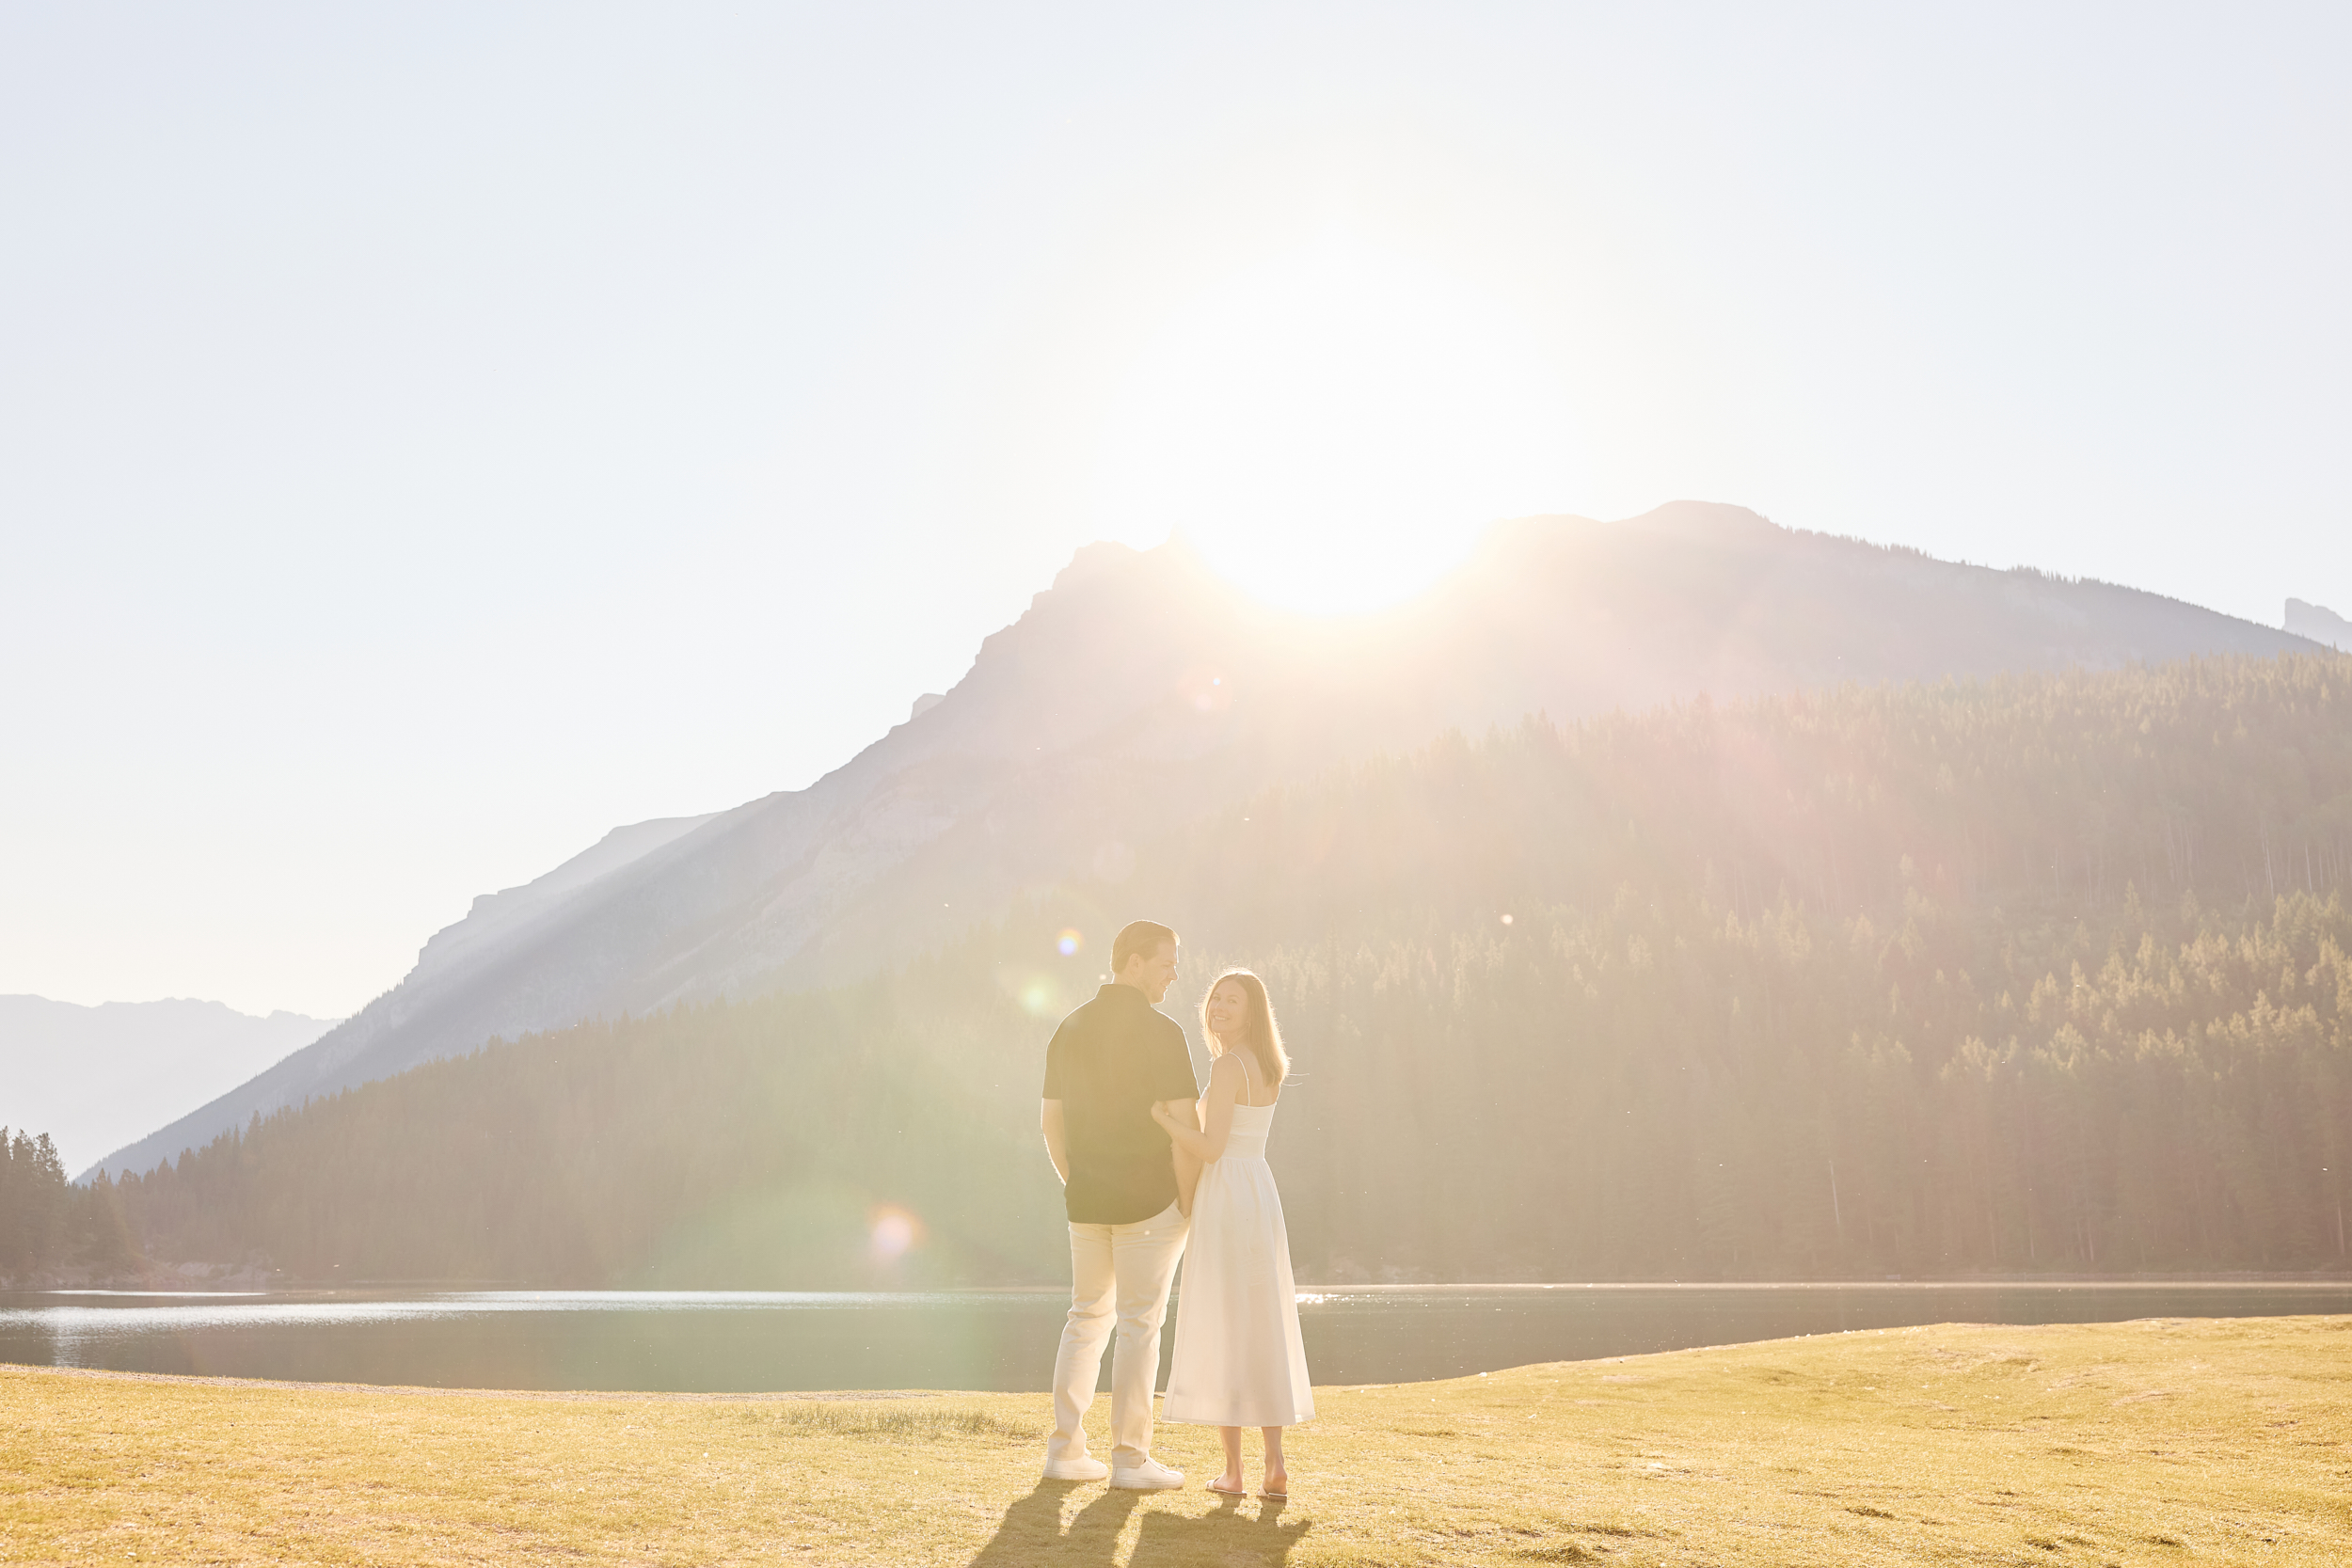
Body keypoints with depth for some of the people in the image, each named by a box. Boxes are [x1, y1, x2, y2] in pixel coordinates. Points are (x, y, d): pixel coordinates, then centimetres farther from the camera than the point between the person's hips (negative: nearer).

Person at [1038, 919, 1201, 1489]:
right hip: (1150, 1199, -6)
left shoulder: (1070, 1029, 8)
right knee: (1139, 1322, 0)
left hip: (1086, 1200, 6)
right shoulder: (1161, 1032, -12)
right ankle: (1130, 1457, 3)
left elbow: (1051, 1120, 12)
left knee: (1088, 1316, 14)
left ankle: (1065, 1449, 13)